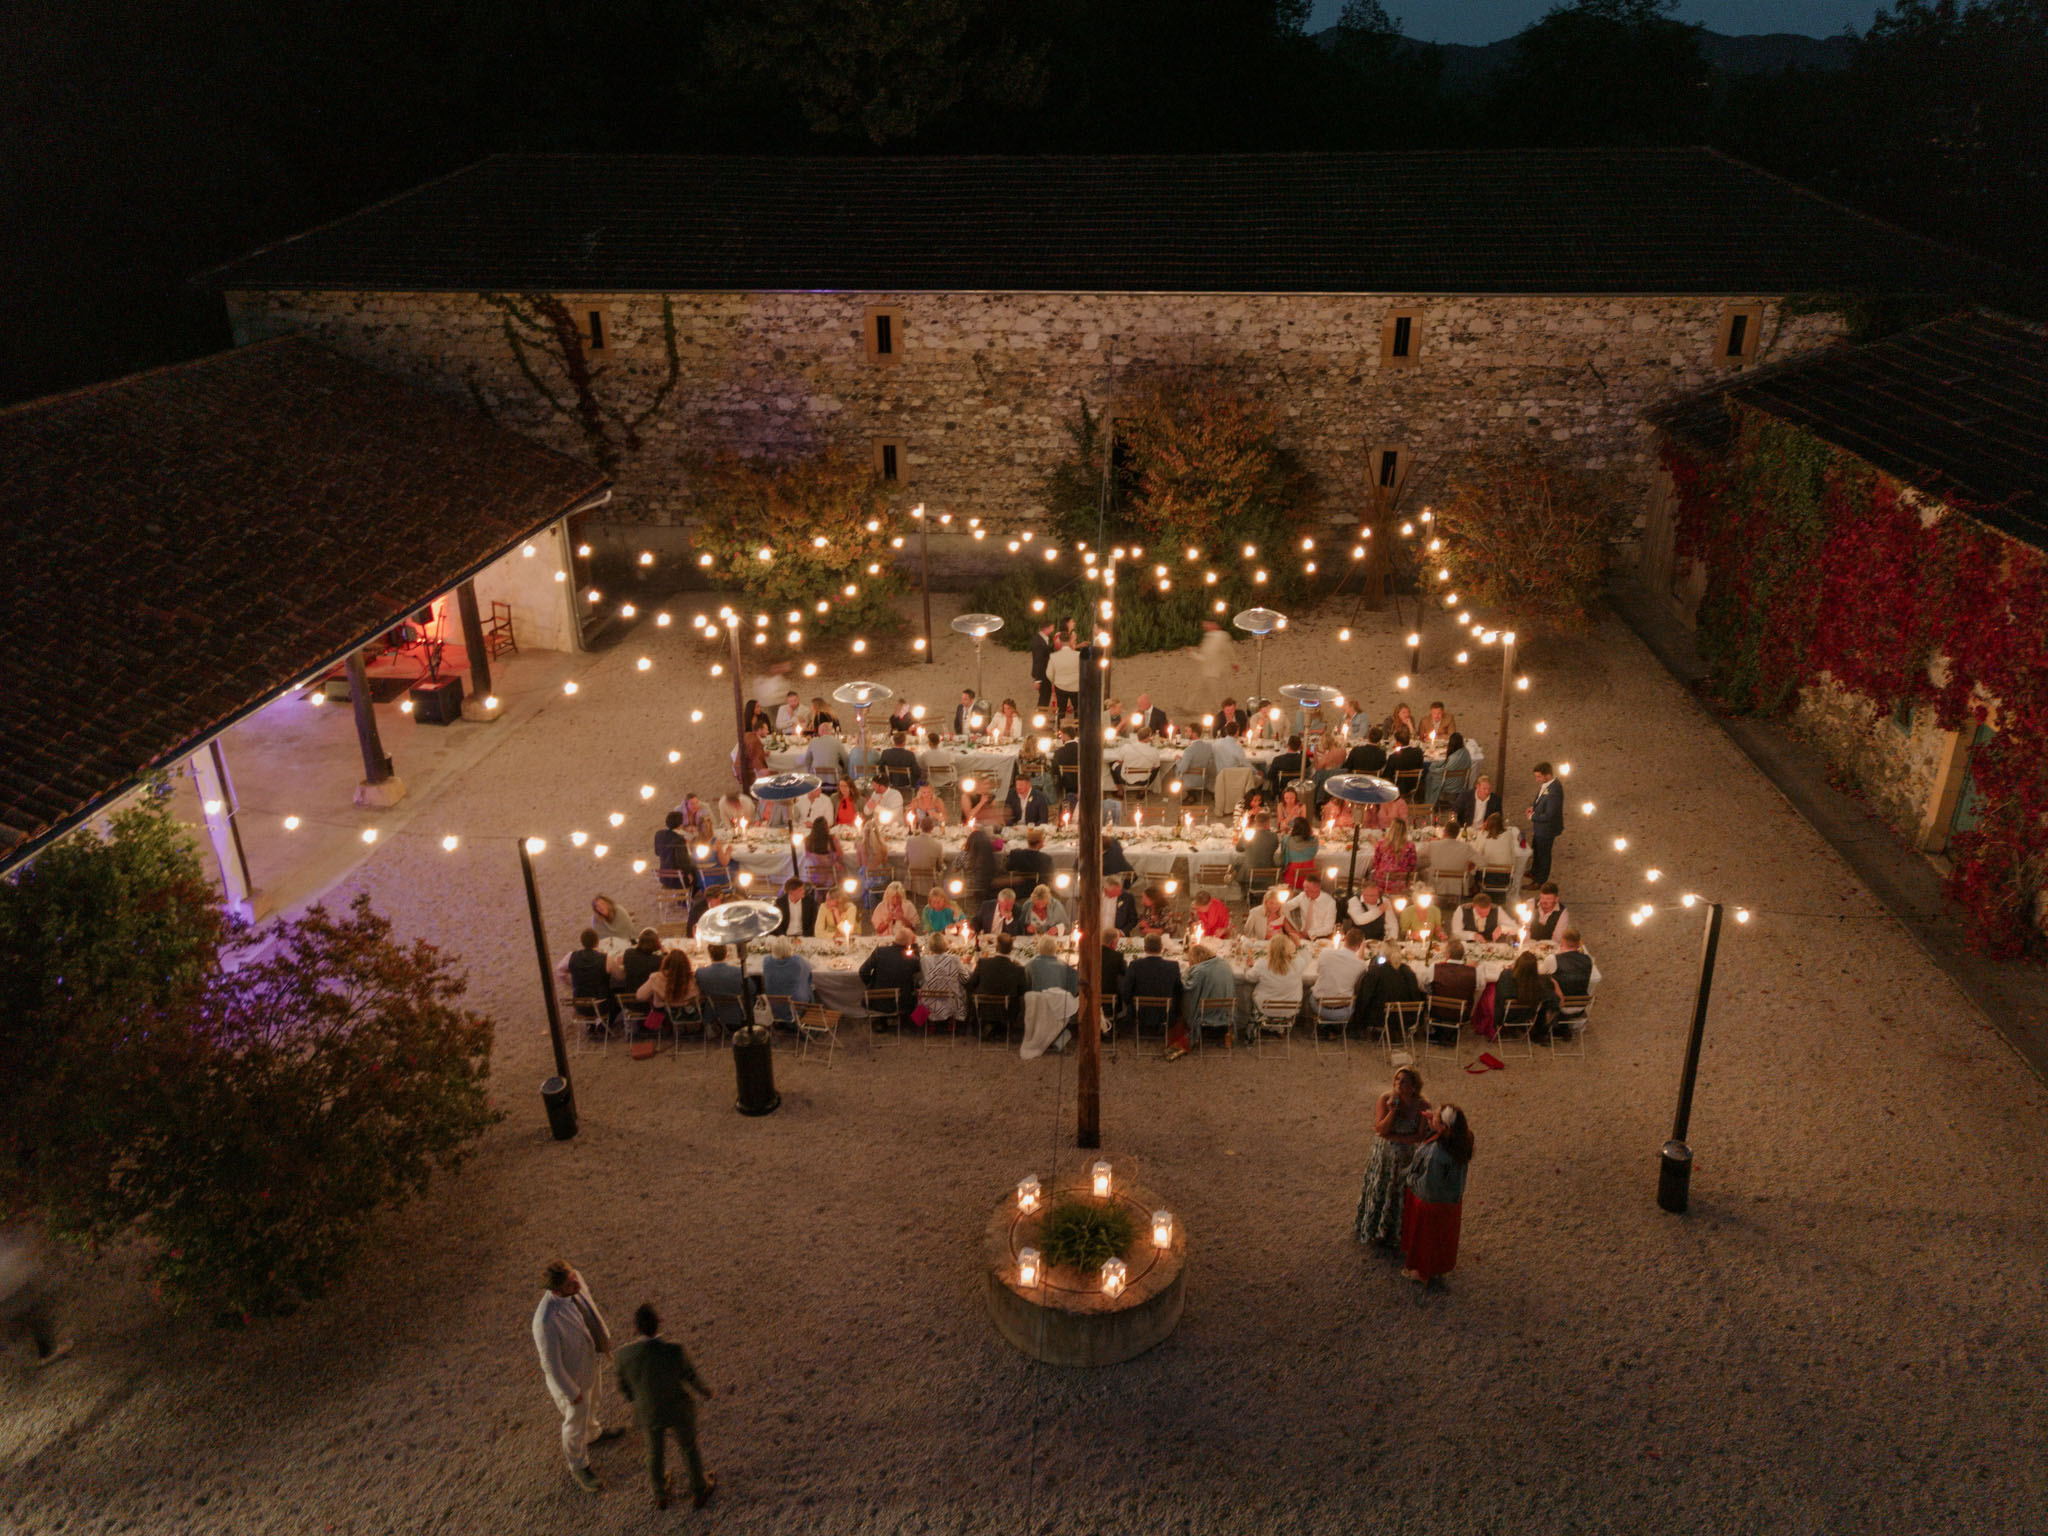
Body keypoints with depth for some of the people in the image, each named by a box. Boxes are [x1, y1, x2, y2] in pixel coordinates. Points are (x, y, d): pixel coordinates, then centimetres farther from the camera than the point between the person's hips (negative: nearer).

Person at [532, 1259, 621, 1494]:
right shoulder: (546, 1320, -45)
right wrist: (571, 1392, -16)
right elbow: (550, 1362, -30)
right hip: (571, 1373, -6)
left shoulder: (575, 1279, -24)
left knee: (591, 1402, 35)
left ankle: (593, 1434, 66)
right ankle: (578, 1467, 50)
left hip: (590, 1357, 6)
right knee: (576, 1421, 21)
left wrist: (603, 1333, 14)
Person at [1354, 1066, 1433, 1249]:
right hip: (1384, 1156, 1)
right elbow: (1380, 1129, -20)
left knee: (1400, 1196, 15)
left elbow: (1420, 1137, -18)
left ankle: (1396, 1233, 38)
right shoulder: (1386, 1098, -17)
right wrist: (1392, 1110, -34)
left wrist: (1391, 1136, -20)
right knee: (1378, 1192, 17)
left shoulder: (1422, 1106, -19)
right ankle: (1374, 1230, 41)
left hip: (1406, 1159, -1)